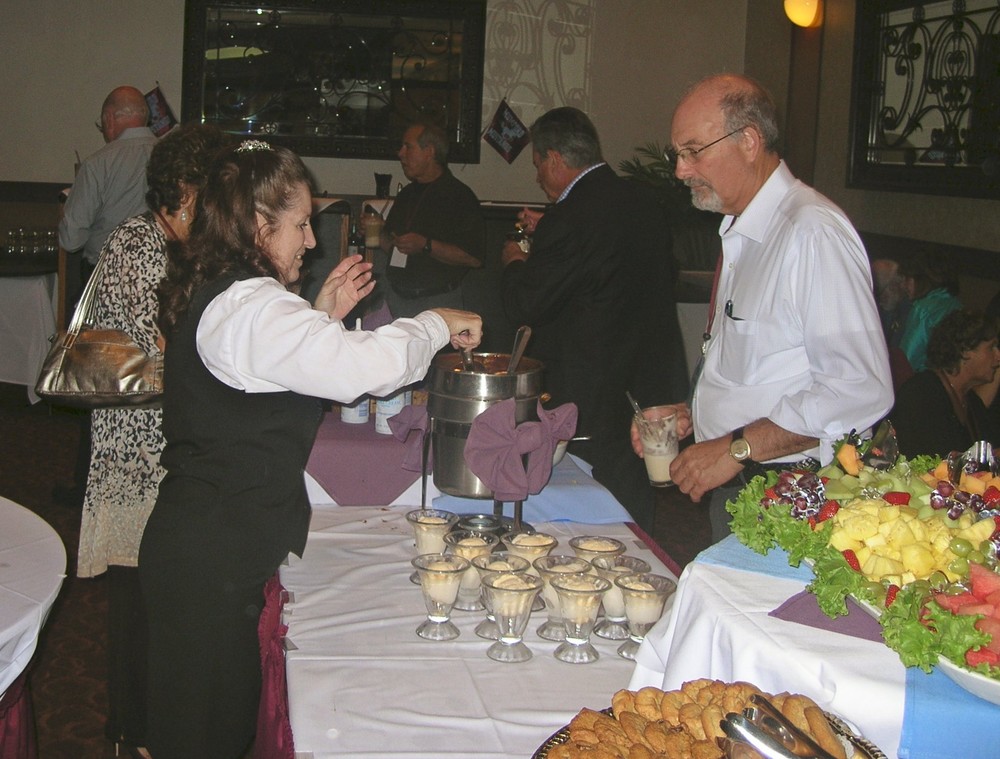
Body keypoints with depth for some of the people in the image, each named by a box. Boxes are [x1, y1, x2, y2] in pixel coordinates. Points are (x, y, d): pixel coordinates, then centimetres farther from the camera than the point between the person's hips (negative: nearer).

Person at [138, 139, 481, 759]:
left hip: (205, 539, 10)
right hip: (213, 559, -10)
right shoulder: (250, 307, -21)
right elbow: (368, 365, -28)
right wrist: (438, 324, -11)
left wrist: (324, 314, 11)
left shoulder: (211, 293, 12)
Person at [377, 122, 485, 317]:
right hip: (396, 298, 6)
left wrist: (426, 245, -21)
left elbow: (474, 258, -16)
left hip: (437, 301, -6)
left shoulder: (459, 196, -7)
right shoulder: (406, 195, 17)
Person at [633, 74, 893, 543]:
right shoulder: (739, 232, 13)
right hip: (732, 490, 8)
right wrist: (693, 415, 7)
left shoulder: (813, 231, -18)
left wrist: (736, 448, -22)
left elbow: (861, 390, -26)